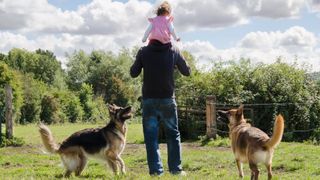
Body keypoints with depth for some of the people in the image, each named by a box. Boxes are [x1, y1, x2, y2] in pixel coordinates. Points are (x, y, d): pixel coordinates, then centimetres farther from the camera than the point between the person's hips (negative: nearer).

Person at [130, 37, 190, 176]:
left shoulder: (144, 52, -5)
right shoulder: (174, 51, -3)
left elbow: (133, 73, 4)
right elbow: (187, 72, 7)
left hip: (148, 99, 0)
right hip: (167, 99, 0)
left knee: (151, 136, 5)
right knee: (173, 134, 12)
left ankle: (155, 169, 0)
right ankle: (175, 168, 12)